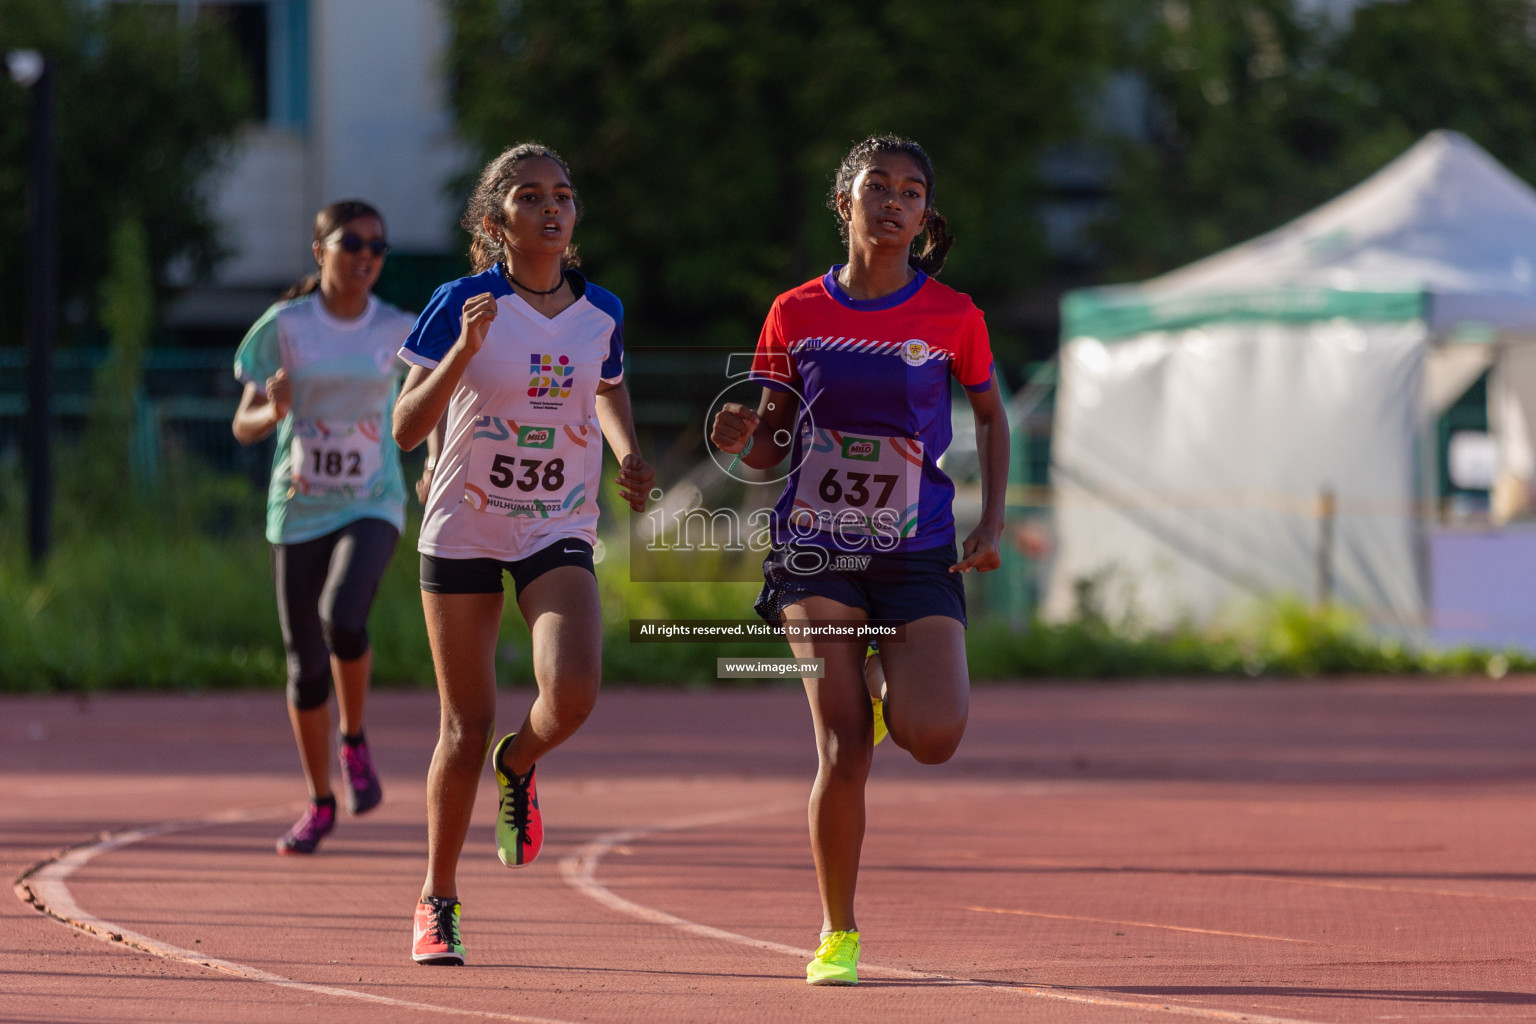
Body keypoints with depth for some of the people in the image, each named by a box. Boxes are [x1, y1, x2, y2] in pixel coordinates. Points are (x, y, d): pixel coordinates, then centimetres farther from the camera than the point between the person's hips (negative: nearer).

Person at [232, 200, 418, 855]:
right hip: (298, 511, 1)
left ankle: (354, 742, -2)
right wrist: (273, 412, -24)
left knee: (343, 617, -29)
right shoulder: (284, 327, -4)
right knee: (306, 663, 4)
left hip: (371, 506, -1)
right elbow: (243, 427, -1)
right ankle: (320, 806, 24)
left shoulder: (397, 332, -1)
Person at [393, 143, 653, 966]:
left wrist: (627, 455, 2)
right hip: (464, 527, -2)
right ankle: (437, 902, 20)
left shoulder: (601, 311, 0)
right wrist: (465, 351, -27)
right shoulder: (462, 304, -10)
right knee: (466, 725, 3)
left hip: (559, 530, 2)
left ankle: (519, 764, 14)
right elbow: (406, 429, -13)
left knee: (573, 693, -23)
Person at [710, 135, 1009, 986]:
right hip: (816, 551, 0)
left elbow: (989, 415, 14)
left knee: (931, 738, -18)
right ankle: (837, 935, 7)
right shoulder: (797, 314, 0)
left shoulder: (951, 317, -1)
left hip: (918, 555, 0)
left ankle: (894, 691, 21)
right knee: (843, 751, -9)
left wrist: (991, 521, 3)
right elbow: (774, 445, 7)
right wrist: (742, 438, -16)